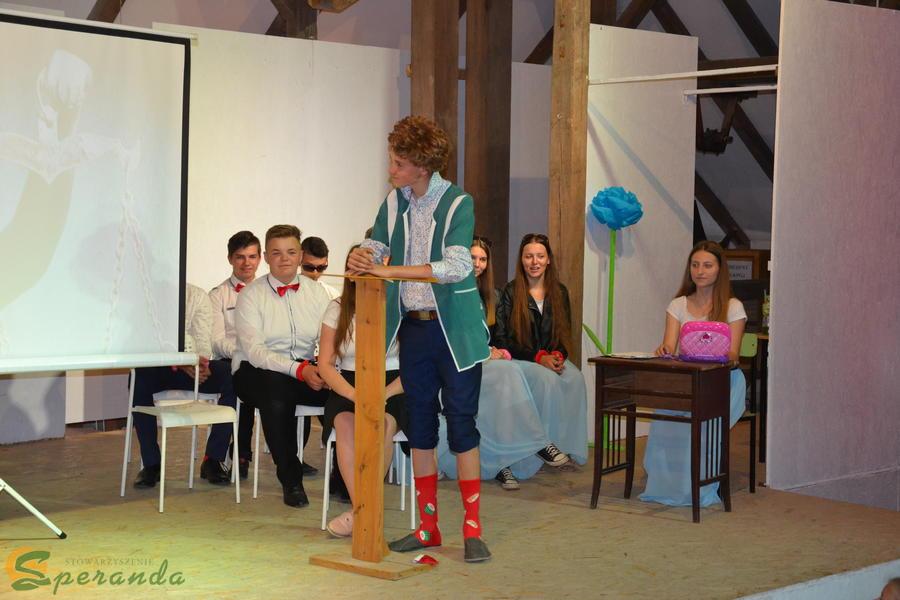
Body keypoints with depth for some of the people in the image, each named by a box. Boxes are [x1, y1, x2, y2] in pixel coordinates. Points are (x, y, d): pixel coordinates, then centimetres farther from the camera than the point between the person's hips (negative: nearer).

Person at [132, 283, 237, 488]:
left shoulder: (197, 296, 5)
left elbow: (203, 341, -2)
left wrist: (200, 363, -26)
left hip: (193, 366, 2)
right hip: (155, 366, -2)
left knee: (229, 377, -25)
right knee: (140, 379, -36)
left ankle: (213, 460, -15)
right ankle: (151, 463, -23)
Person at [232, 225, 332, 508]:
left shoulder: (315, 291, 10)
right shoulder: (251, 295, -2)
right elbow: (254, 351, -13)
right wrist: (299, 370, -26)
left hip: (306, 370, 3)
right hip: (257, 371, -3)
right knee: (277, 392, -38)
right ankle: (290, 479, -22)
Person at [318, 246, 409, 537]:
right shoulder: (338, 310, 4)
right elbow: (325, 365, 1)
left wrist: (384, 394, -21)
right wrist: (356, 396, -17)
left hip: (393, 389, -1)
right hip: (348, 386, 2)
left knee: (383, 423, -34)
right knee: (345, 422, -32)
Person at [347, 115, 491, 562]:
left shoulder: (457, 204, -13)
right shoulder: (394, 202, 4)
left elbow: (457, 267, -24)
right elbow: (376, 246, 11)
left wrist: (390, 270, -28)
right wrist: (364, 256, -15)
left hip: (454, 328, -5)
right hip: (412, 326, 5)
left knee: (462, 424, -2)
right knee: (420, 427, 9)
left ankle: (472, 529, 4)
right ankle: (428, 526, 18)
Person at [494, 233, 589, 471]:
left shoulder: (559, 292, 11)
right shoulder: (510, 292, -2)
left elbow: (565, 334, 13)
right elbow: (502, 339, -7)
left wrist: (558, 355, -12)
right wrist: (539, 358, -18)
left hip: (552, 358, 4)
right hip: (518, 360, -3)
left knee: (575, 379, -29)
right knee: (547, 379, -34)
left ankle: (569, 442, -25)